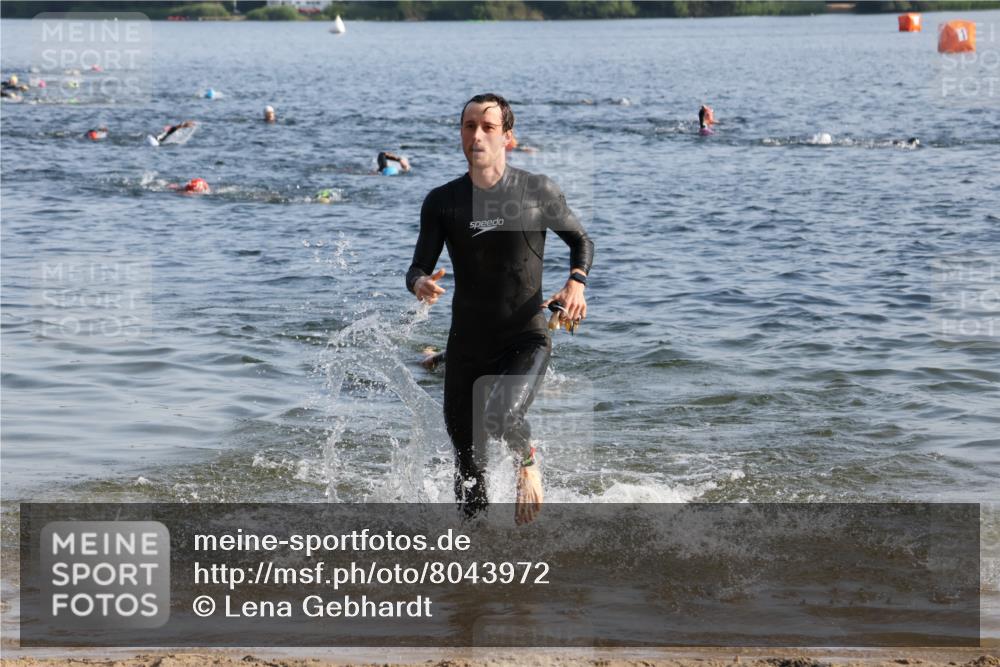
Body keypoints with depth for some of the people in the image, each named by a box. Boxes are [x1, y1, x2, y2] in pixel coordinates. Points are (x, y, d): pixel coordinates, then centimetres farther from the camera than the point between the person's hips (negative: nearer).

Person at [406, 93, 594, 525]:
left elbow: (580, 240, 12)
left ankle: (527, 467, 4)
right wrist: (420, 284, -24)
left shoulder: (538, 192, -3)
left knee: (502, 416, -30)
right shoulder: (442, 202, 1)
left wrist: (577, 282, -8)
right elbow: (418, 268, 1)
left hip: (525, 341, -3)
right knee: (467, 454, 7)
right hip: (467, 347, 3)